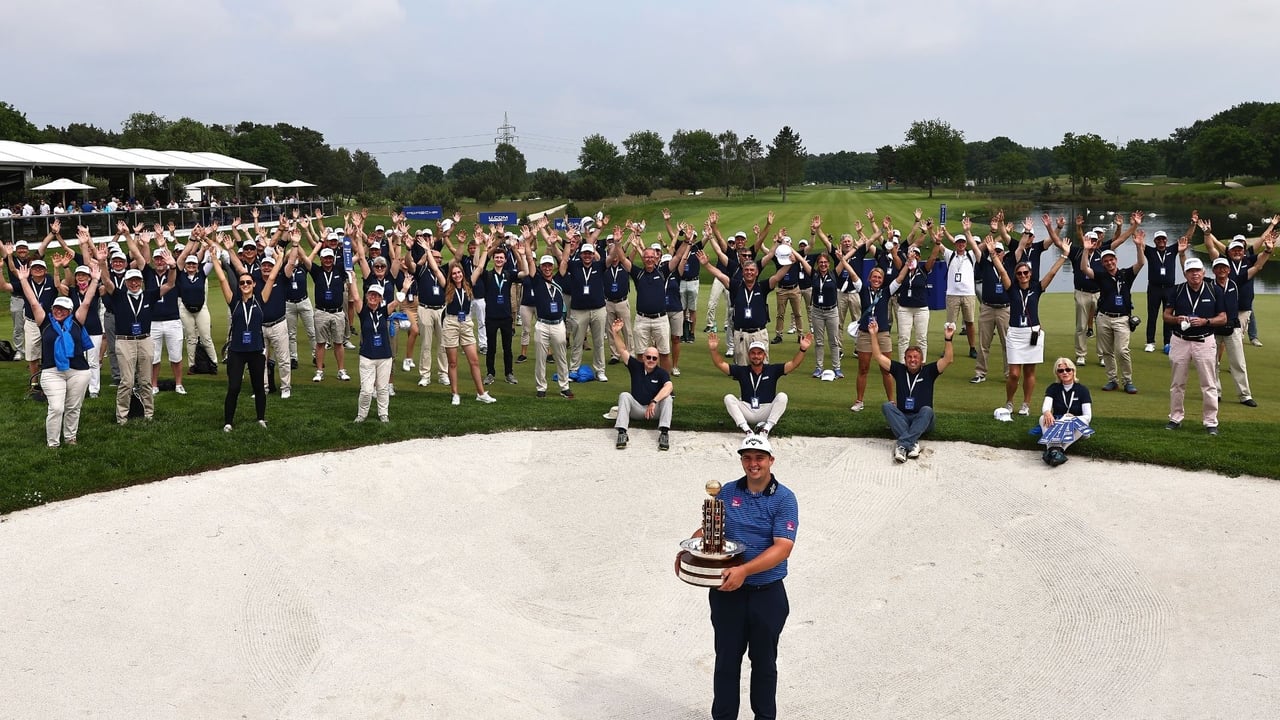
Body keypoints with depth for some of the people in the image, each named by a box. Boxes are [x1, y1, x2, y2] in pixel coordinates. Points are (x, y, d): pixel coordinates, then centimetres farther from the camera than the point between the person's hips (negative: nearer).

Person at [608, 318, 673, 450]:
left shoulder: (661, 372, -5)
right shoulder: (636, 366, 3)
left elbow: (669, 386, -26)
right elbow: (622, 350, -5)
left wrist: (654, 402, -40)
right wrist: (616, 333, -20)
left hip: (655, 410, -2)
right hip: (636, 408, 2)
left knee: (667, 398, -28)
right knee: (624, 395, -24)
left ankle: (664, 432, -41)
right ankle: (622, 432, -38)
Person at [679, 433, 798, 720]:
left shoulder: (784, 499, -10)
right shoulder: (728, 492, 2)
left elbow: (783, 547, -20)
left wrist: (744, 570, -30)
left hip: (767, 593, -2)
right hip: (727, 591, 3)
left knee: (764, 661, 14)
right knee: (727, 660, 12)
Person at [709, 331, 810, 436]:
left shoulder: (772, 370, 3)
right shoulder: (742, 371, 6)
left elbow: (793, 364, -7)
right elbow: (720, 364, 0)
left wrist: (803, 349, -24)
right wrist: (714, 350, -18)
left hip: (767, 412, -1)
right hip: (747, 412, 1)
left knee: (782, 396, -23)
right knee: (729, 398, -20)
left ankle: (767, 428, -28)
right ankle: (747, 430, -34)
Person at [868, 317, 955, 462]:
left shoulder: (928, 371, 6)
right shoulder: (899, 370, 10)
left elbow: (947, 360, -8)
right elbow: (878, 356, 6)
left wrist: (948, 339, -20)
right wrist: (874, 335, -2)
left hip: (922, 420, -1)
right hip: (901, 418, 1)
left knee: (927, 410, -34)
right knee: (887, 405, -27)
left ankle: (902, 444, -49)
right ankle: (912, 443, -47)